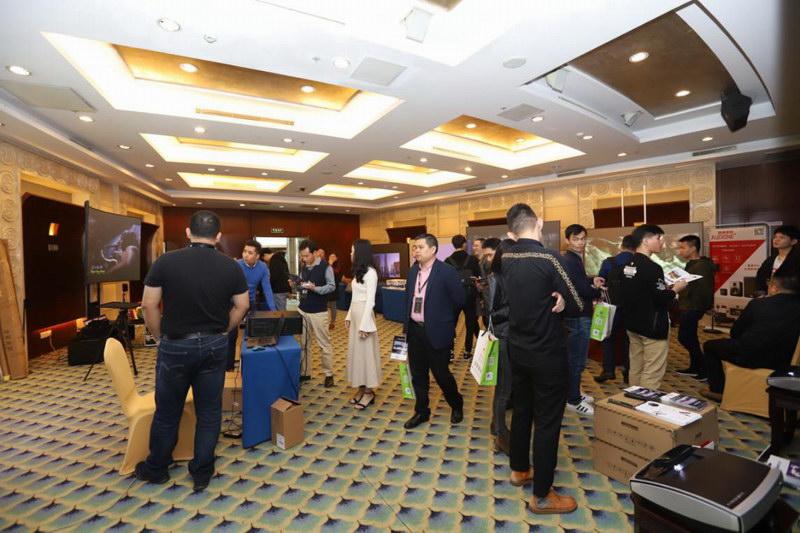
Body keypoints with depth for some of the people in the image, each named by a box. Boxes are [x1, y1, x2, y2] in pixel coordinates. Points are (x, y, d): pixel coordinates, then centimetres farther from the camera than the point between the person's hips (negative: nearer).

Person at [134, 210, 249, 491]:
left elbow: (149, 305, -6)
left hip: (175, 345, -1)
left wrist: (160, 336, 7)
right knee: (209, 413, 13)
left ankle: (156, 469, 39)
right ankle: (202, 474, 26)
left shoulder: (166, 261, -11)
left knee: (167, 413, 18)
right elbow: (242, 306, 0)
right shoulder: (231, 267, -6)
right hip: (214, 346, 1)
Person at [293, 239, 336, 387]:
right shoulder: (303, 267, 10)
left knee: (324, 344, 3)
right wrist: (295, 285, -4)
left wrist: (315, 288, -26)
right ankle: (304, 373, 25)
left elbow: (331, 287, -13)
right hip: (302, 310, 6)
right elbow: (303, 287, 16)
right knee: (303, 343, 12)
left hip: (318, 312, -6)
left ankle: (329, 374, 15)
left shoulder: (325, 267, -9)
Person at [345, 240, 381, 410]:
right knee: (356, 351, 14)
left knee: (366, 351, 1)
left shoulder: (370, 272, -16)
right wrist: (349, 316, 16)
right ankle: (361, 388, 26)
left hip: (364, 314, -9)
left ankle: (369, 392, 14)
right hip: (355, 314, 9)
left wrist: (364, 324, -20)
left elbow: (370, 300, -19)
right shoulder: (359, 271, 12)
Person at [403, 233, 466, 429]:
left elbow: (460, 300, -8)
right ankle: (421, 411, 33)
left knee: (441, 373, 7)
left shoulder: (447, 271, -13)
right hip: (415, 330, 6)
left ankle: (457, 405, 35)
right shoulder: (412, 271, 6)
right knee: (418, 374, 14)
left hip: (436, 332, -5)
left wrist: (444, 319, 4)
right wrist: (407, 322, 11)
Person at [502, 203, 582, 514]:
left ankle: (520, 470, 40)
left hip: (517, 349, 6)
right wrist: (559, 298, 4)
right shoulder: (549, 258, -20)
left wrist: (551, 297, 1)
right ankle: (541, 496, 22)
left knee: (521, 410, 21)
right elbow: (577, 306, -12)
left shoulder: (505, 260, -2)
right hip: (547, 354, -6)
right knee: (547, 421, 7)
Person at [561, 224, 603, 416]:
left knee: (575, 357, 19)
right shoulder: (571, 261, -19)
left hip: (578, 314, 11)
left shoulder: (574, 259, 14)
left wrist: (592, 281, 3)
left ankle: (574, 393, 32)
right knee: (577, 359, -1)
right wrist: (599, 291, -3)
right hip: (578, 316, -11)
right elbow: (584, 290, -23)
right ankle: (573, 401, 10)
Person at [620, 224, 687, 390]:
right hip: (653, 327, -9)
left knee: (635, 369, 17)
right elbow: (661, 299, -21)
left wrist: (665, 287, 15)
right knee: (652, 373, 1)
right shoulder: (651, 267, -20)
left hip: (633, 324, 9)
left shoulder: (628, 265, 7)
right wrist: (675, 289, -3)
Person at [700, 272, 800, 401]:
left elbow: (735, 332, -4)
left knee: (709, 345, 17)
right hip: (782, 362, 6)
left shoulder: (758, 304, -14)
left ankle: (718, 391, 20)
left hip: (749, 358, -6)